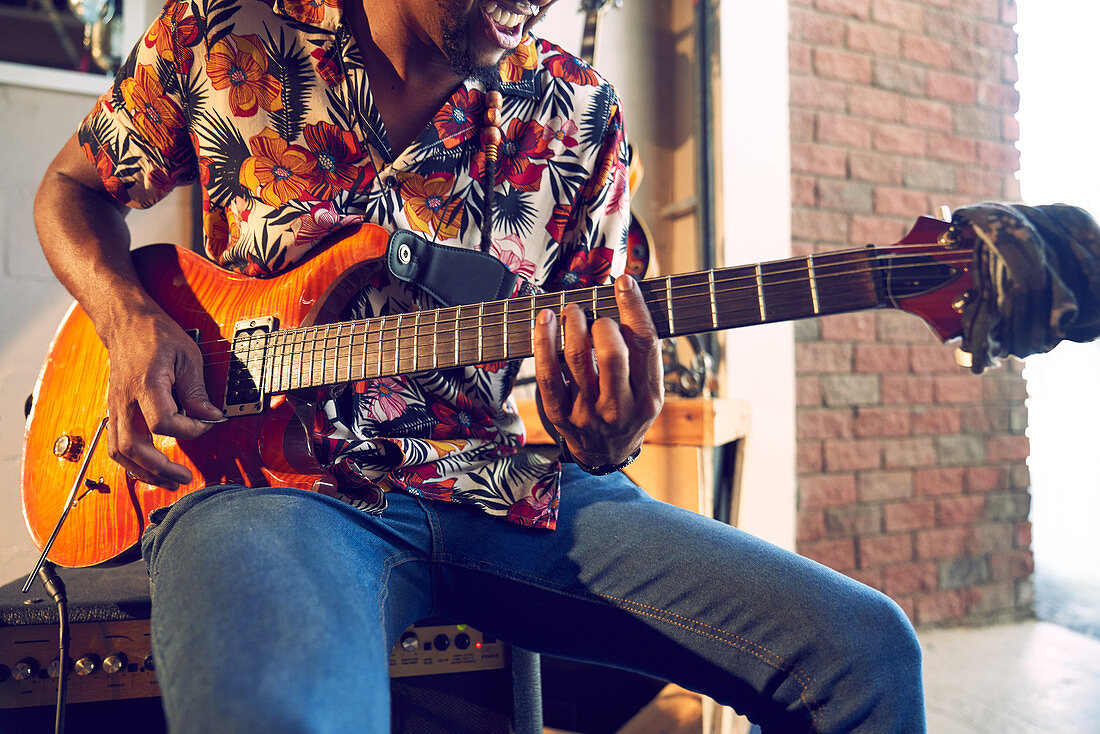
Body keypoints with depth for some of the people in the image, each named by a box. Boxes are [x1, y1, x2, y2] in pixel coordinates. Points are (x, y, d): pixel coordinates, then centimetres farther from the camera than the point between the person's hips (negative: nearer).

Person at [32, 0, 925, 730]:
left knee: (864, 648, -10)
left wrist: (602, 439, -17)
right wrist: (131, 319, -6)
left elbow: (593, 337, 8)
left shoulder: (579, 117, 4)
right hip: (270, 471, -1)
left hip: (503, 487, 3)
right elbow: (71, 187, 16)